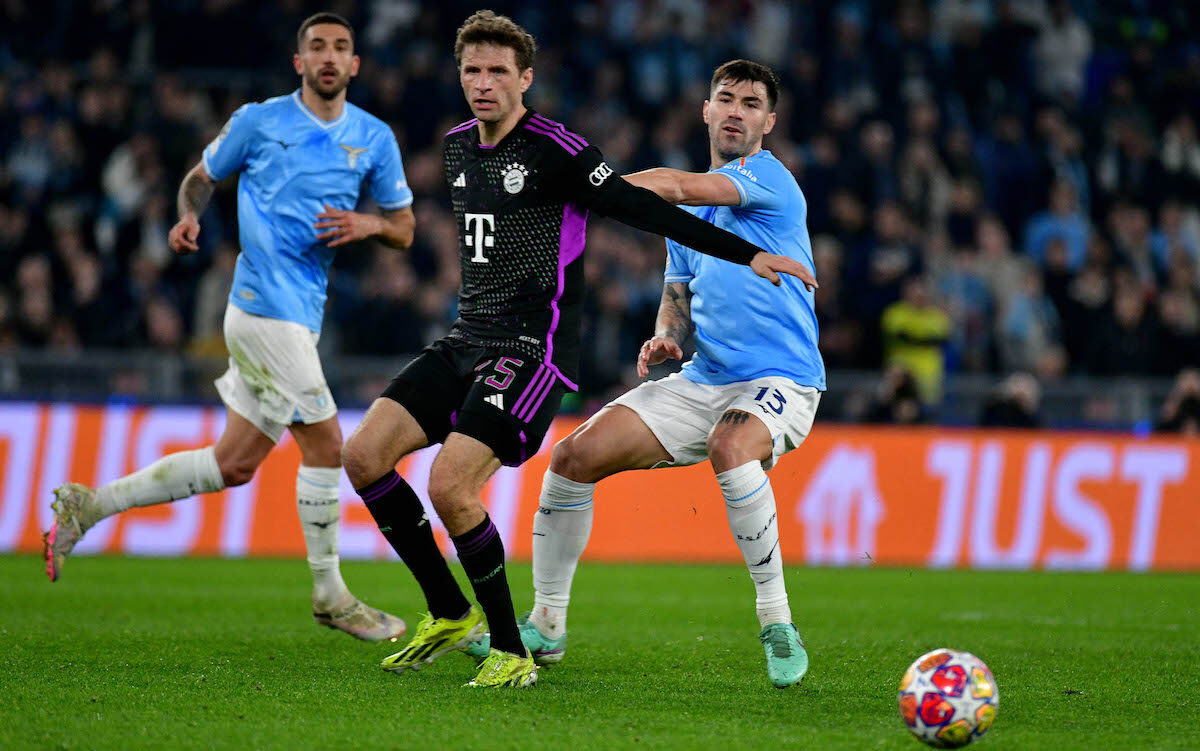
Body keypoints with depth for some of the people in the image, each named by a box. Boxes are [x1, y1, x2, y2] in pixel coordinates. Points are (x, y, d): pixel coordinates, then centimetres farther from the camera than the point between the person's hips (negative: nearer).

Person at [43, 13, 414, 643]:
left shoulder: (375, 138, 10)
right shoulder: (258, 121, 0)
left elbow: (404, 230, 15)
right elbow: (202, 176, 13)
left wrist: (371, 224, -8)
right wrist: (189, 215, -8)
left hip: (298, 313, 6)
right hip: (267, 306, -6)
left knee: (234, 463, 7)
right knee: (325, 444, -7)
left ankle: (90, 505, 15)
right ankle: (329, 596, 5)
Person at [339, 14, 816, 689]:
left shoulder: (555, 150, -12)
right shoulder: (459, 145, 12)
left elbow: (643, 209, -14)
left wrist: (747, 254, -18)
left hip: (533, 349, -8)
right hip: (468, 340, 8)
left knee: (450, 486, -22)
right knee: (363, 456, -4)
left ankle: (512, 653, -7)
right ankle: (451, 616, 9)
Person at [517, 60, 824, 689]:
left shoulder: (768, 178, -9)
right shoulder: (688, 212, 14)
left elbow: (677, 187, -24)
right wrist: (666, 340, -2)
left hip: (779, 382, -7)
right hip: (702, 380, 7)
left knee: (731, 450, -40)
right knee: (574, 456, -5)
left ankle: (776, 621, -27)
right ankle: (546, 628, 9)